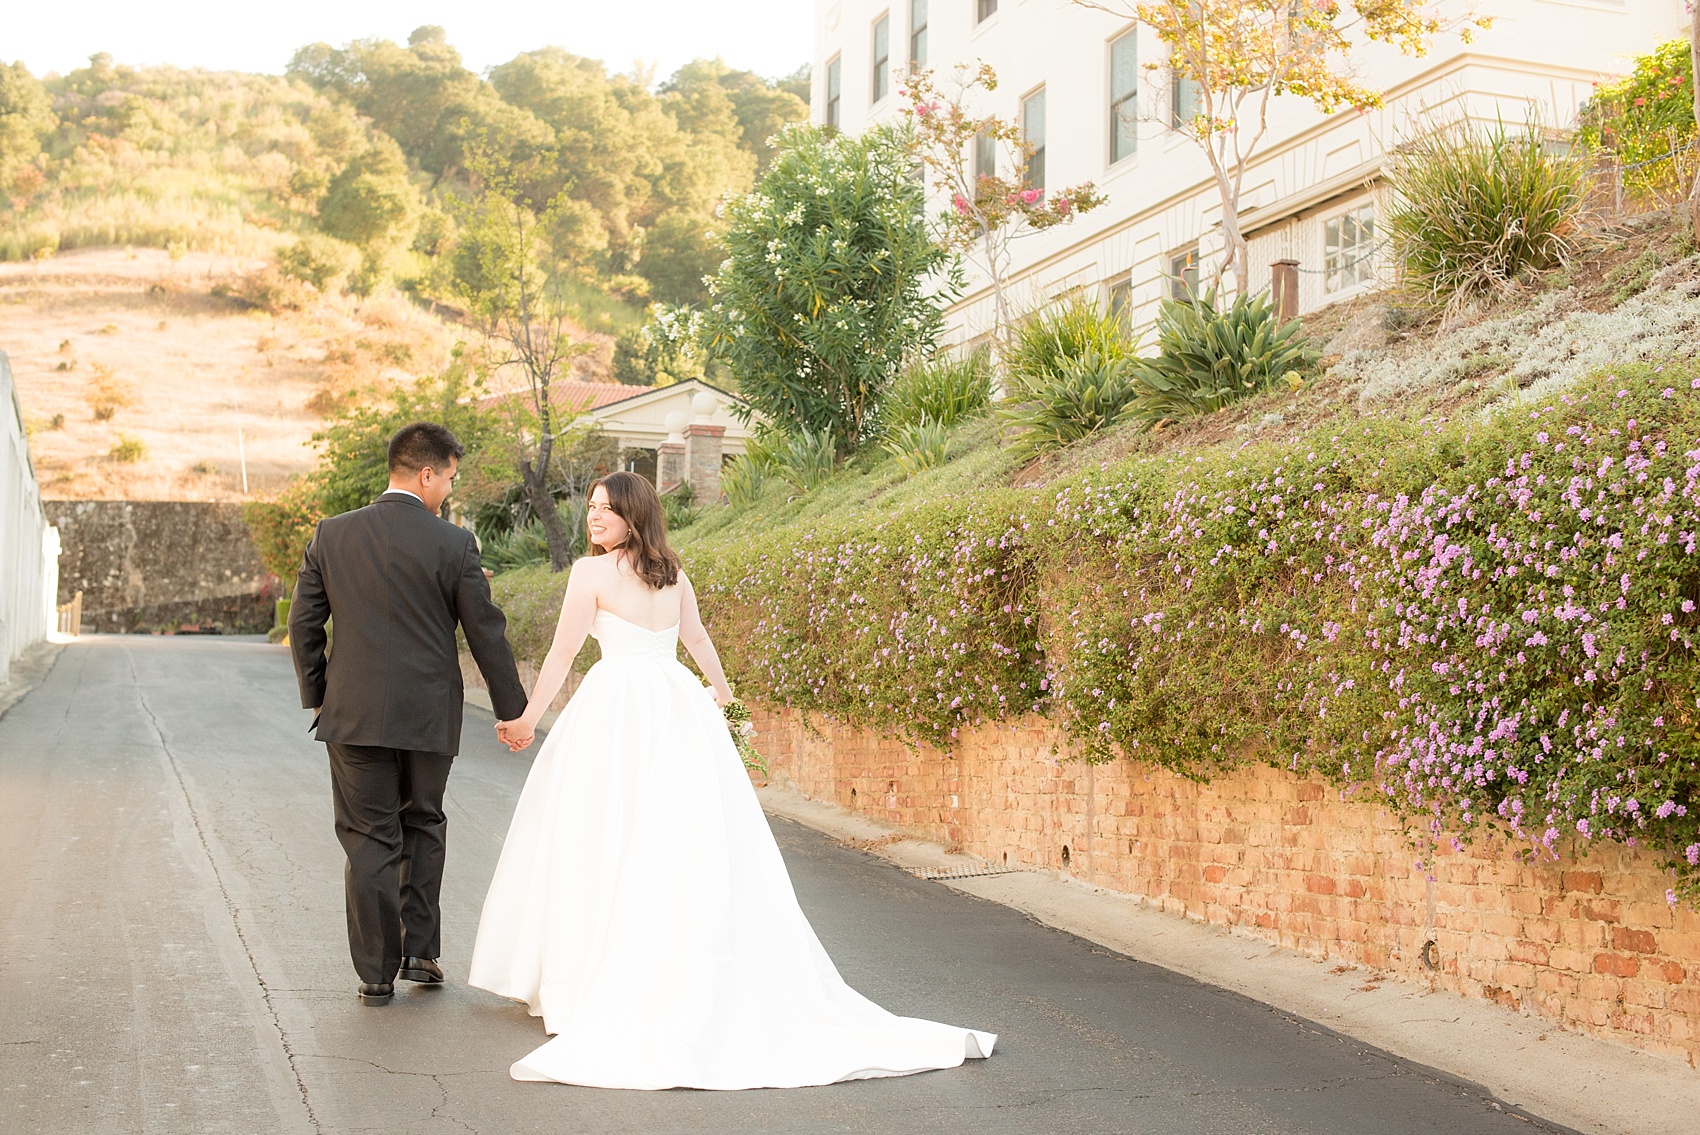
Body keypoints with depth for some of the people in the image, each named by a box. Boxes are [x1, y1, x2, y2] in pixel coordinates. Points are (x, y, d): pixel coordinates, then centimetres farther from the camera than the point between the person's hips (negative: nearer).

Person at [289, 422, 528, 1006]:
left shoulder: (331, 535, 1)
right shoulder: (454, 544, -7)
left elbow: (304, 624, 5)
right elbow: (486, 633, -3)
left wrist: (317, 697, 17)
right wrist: (512, 709, 8)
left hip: (354, 714, 1)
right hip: (429, 716, -1)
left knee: (369, 840, 8)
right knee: (423, 826, 19)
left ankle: (377, 972, 11)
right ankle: (419, 950, 17)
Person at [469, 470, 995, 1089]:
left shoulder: (592, 572, -5)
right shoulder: (673, 573, 13)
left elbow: (562, 653, -3)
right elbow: (696, 636, 28)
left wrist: (526, 718, 8)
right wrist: (720, 687, 45)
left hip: (617, 710, -5)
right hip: (680, 706, 6)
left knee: (607, 844, 1)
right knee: (690, 849, 6)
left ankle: (590, 985, 5)